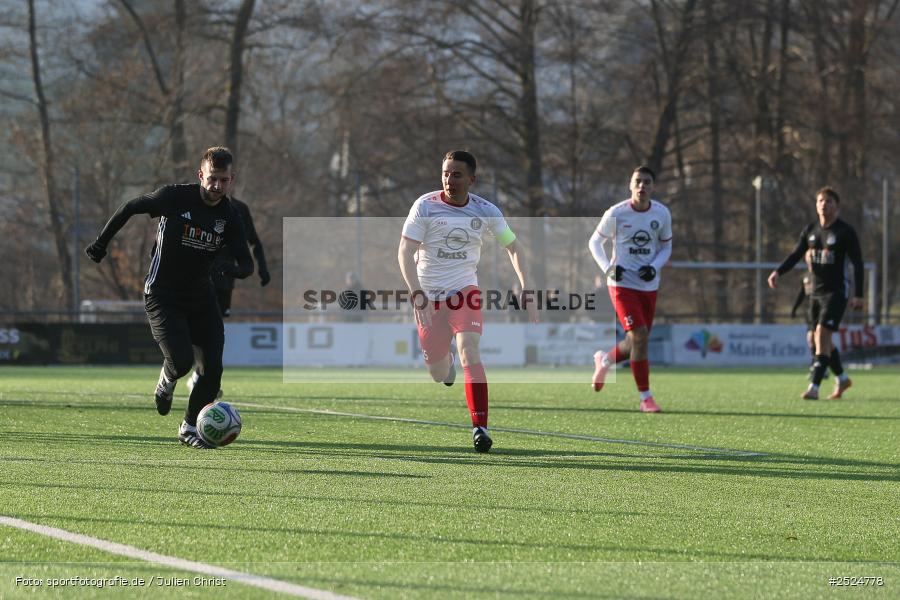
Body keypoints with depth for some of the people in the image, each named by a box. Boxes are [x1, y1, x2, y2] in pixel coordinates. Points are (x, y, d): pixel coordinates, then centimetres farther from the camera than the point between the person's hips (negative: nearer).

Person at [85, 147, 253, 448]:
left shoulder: (229, 216, -3)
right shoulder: (175, 197, -14)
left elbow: (246, 263, -2)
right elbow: (130, 208, -1)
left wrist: (235, 270, -27)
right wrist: (101, 242, 4)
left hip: (201, 297, 4)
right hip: (162, 296, -4)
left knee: (213, 368, -4)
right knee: (182, 361, -21)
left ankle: (190, 428, 18)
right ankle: (166, 383, 18)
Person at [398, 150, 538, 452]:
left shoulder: (486, 211, -5)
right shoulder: (425, 206, -12)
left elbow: (513, 246, 8)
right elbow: (405, 252, -15)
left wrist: (526, 290, -2)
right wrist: (418, 295, -27)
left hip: (465, 291, 0)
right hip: (429, 296, 0)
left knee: (470, 354, -23)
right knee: (439, 376, 7)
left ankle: (480, 428, -24)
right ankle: (446, 360, 47)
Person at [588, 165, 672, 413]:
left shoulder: (662, 214, 0)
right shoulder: (616, 214, -9)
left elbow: (666, 246, 12)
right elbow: (595, 242, 3)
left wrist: (654, 267, -8)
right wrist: (608, 267, -12)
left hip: (649, 286, 5)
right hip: (622, 284, -5)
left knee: (637, 343, 10)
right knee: (639, 336, -17)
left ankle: (604, 360, 43)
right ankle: (646, 398, -8)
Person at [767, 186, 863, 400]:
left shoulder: (846, 232, -8)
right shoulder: (810, 230, 8)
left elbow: (858, 263, -8)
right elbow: (796, 255, 8)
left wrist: (858, 295, -14)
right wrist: (778, 272, -10)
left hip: (836, 292, -7)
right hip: (816, 292, 7)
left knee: (822, 333, -19)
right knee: (819, 338, 11)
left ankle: (814, 388, -23)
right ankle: (842, 378, 32)